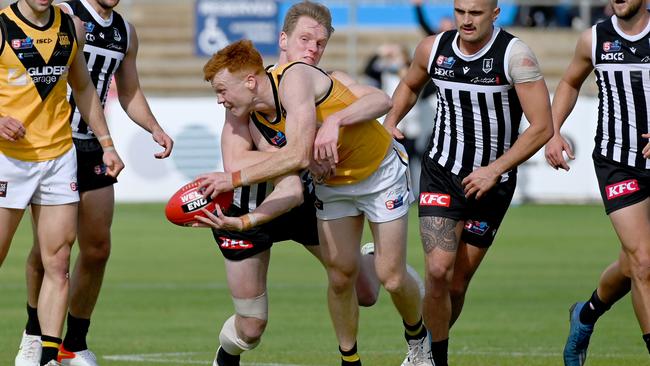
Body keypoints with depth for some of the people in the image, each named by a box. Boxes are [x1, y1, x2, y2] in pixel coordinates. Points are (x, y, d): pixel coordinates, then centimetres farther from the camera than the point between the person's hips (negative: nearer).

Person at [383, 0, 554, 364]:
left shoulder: (515, 55, -15)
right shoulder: (433, 49, -3)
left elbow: (542, 127, -16)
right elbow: (410, 85, 22)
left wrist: (495, 170, -20)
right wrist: (391, 122, 5)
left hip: (492, 183, -1)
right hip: (441, 173, 1)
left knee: (457, 284, 5)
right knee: (439, 270, -17)